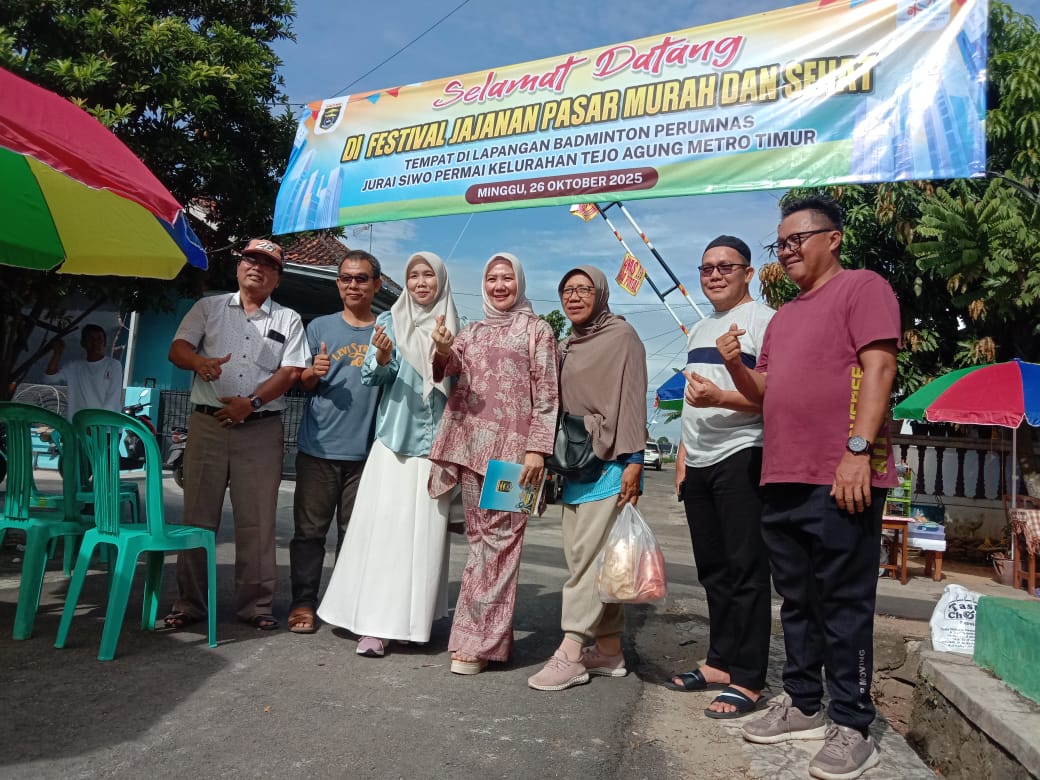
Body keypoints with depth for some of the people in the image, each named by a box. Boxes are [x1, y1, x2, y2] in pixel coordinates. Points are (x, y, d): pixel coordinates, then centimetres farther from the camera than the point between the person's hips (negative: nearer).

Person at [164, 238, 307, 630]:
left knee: (256, 521, 3)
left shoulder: (288, 319, 10)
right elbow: (177, 348, 6)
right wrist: (200, 362, -17)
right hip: (208, 424, 1)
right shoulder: (209, 307, 14)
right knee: (197, 515, 4)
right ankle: (190, 603, 14)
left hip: (261, 429, -1)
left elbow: (290, 373, 0)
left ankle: (255, 604, 12)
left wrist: (251, 402, -13)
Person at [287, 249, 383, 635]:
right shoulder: (320, 326, 8)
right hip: (319, 445, 0)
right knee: (310, 529, 4)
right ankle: (303, 602, 14)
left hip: (366, 450, 0)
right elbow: (302, 383, 10)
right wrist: (313, 373, -13)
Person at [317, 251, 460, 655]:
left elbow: (459, 387, 11)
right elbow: (372, 376, -3)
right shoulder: (389, 322, 5)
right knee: (383, 527, -5)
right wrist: (381, 359, -26)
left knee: (424, 531, 2)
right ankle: (374, 624, 1)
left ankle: (414, 616, 15)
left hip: (435, 444, 1)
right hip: (394, 440, -1)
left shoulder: (453, 329, 9)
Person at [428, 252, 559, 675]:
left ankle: (478, 639, 0)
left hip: (512, 446, -4)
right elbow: (450, 367, 2)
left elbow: (547, 394, 0)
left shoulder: (537, 329, 7)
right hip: (470, 443, 5)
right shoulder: (471, 331, 20)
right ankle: (494, 634, 16)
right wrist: (443, 350, -22)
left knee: (499, 538, -6)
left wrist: (537, 448, -10)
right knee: (479, 537, 6)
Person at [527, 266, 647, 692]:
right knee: (583, 554, 7)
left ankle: (571, 652, -5)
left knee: (588, 553, -10)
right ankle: (609, 649, 16)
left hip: (608, 462, -8)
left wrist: (633, 462, -16)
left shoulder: (621, 336, -3)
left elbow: (632, 399, -10)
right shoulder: (568, 345, 19)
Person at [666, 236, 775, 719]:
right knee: (713, 569, 13)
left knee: (745, 570, -4)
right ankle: (720, 662, 24)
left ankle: (748, 680, 4)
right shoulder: (699, 330, 21)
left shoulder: (761, 319, -5)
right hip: (699, 463, 8)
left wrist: (721, 397, -28)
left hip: (741, 458, -8)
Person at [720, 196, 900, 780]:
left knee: (843, 604, -1)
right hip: (781, 480, 8)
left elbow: (878, 367, -12)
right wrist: (736, 365, 5)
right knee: (798, 600, 14)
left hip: (841, 479, -8)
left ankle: (852, 728, 9)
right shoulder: (784, 316, 23)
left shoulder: (862, 287, 0)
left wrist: (858, 449, -21)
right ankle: (804, 705, 26)